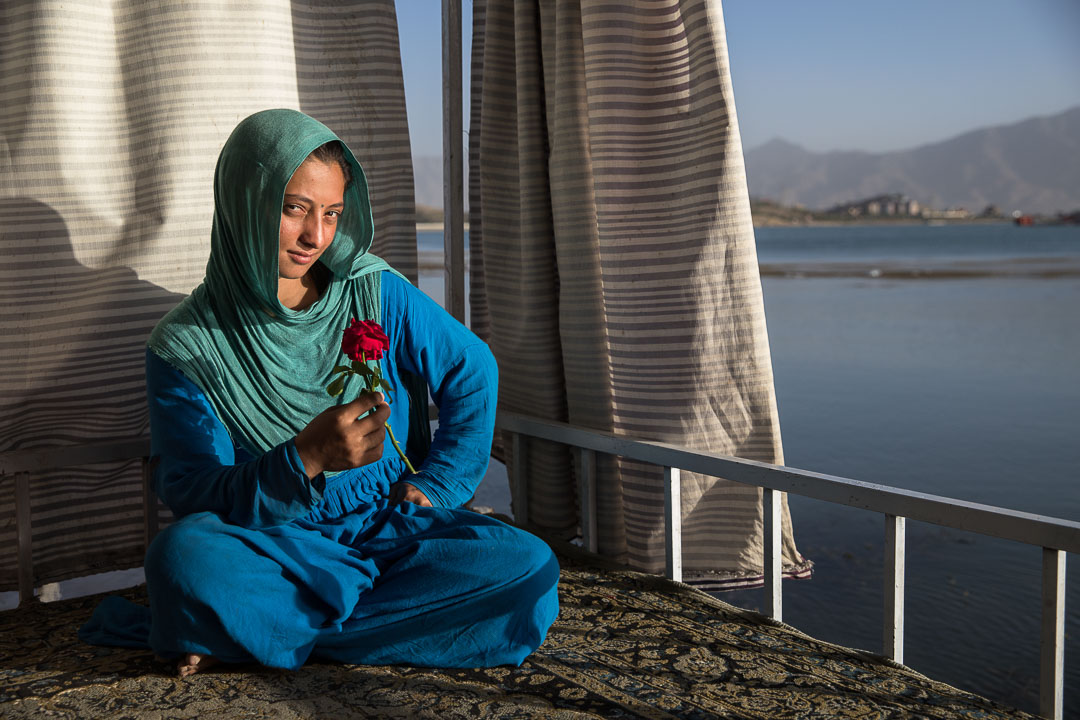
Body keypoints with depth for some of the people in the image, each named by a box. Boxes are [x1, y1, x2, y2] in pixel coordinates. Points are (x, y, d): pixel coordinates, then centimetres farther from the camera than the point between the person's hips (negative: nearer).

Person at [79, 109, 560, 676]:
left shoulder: (375, 293, 1)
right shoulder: (185, 347, -5)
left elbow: (472, 371, 14)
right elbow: (191, 493, -13)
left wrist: (437, 487, 5)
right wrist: (306, 458, -30)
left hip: (392, 525, 4)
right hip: (273, 548, -3)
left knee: (529, 570, -26)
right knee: (184, 554, -36)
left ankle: (261, 630, -17)